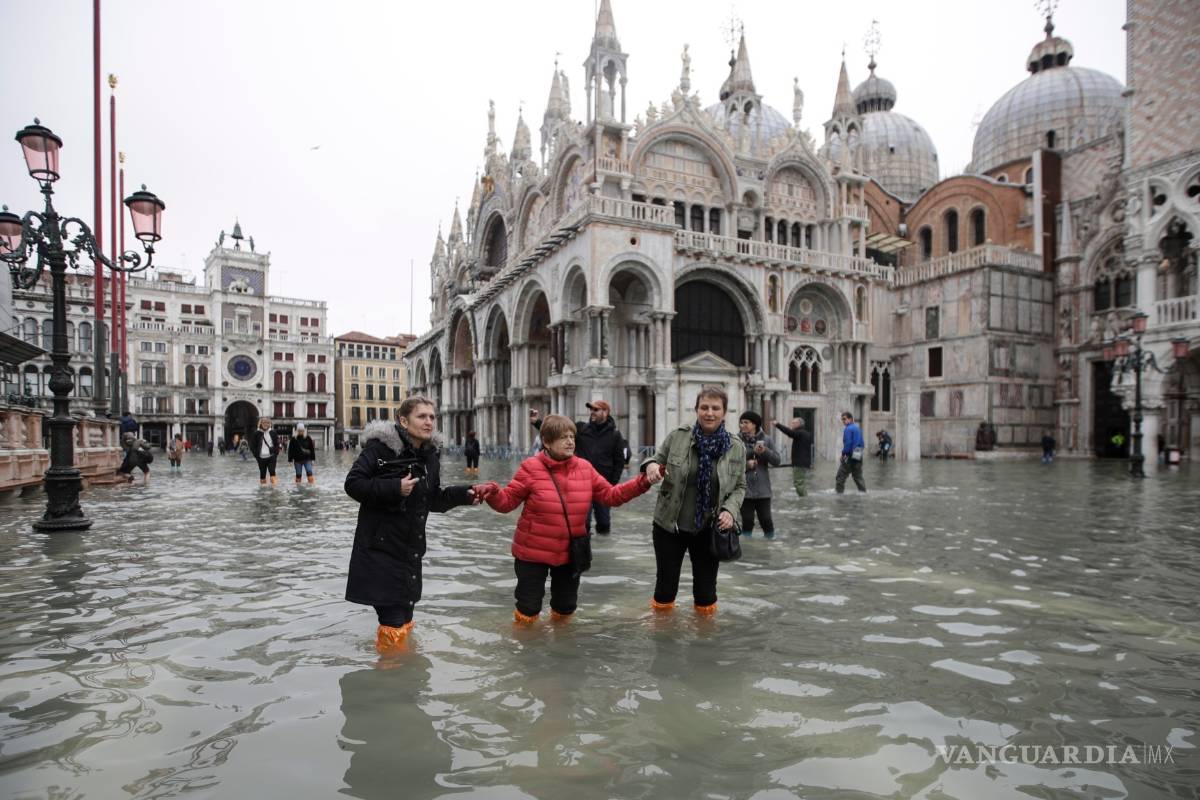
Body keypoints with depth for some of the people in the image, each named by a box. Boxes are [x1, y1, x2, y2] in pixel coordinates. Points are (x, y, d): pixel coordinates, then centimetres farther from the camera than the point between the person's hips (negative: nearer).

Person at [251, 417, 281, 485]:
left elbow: (277, 444, 11)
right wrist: (256, 455, -3)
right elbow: (252, 446, 4)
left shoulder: (272, 433, 3)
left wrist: (276, 453, 0)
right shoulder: (256, 434, 0)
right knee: (262, 473, 9)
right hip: (261, 458, 1)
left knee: (272, 472, -12)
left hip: (271, 457, 0)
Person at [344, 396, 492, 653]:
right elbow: (353, 484, -16)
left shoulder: (430, 457, 7)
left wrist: (464, 495, -1)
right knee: (393, 621, -4)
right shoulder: (380, 446, -14)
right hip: (380, 546, -6)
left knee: (405, 617, 17)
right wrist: (395, 488, -24)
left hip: (410, 548, 7)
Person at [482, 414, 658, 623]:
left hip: (570, 552, 4)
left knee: (567, 605, 20)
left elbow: (610, 496, 1)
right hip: (533, 552, -4)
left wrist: (642, 483, -8)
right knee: (529, 606, 8)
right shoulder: (531, 468, -15)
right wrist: (492, 494, -34)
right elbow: (507, 501, -11)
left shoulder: (585, 468, -3)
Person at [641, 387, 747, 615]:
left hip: (709, 530, 1)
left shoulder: (736, 447, -5)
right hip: (670, 526, -1)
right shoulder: (677, 437, -8)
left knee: (706, 591, 14)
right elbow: (656, 460, 5)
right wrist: (650, 465, -19)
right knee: (665, 585, 12)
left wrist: (729, 510, -13)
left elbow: (740, 487, 5)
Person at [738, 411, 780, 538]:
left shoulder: (766, 441, 5)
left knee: (766, 520, 6)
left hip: (763, 490, 1)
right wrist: (745, 465, -17)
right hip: (744, 490, -1)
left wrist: (765, 451, -17)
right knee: (747, 521, 5)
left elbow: (777, 461, -1)